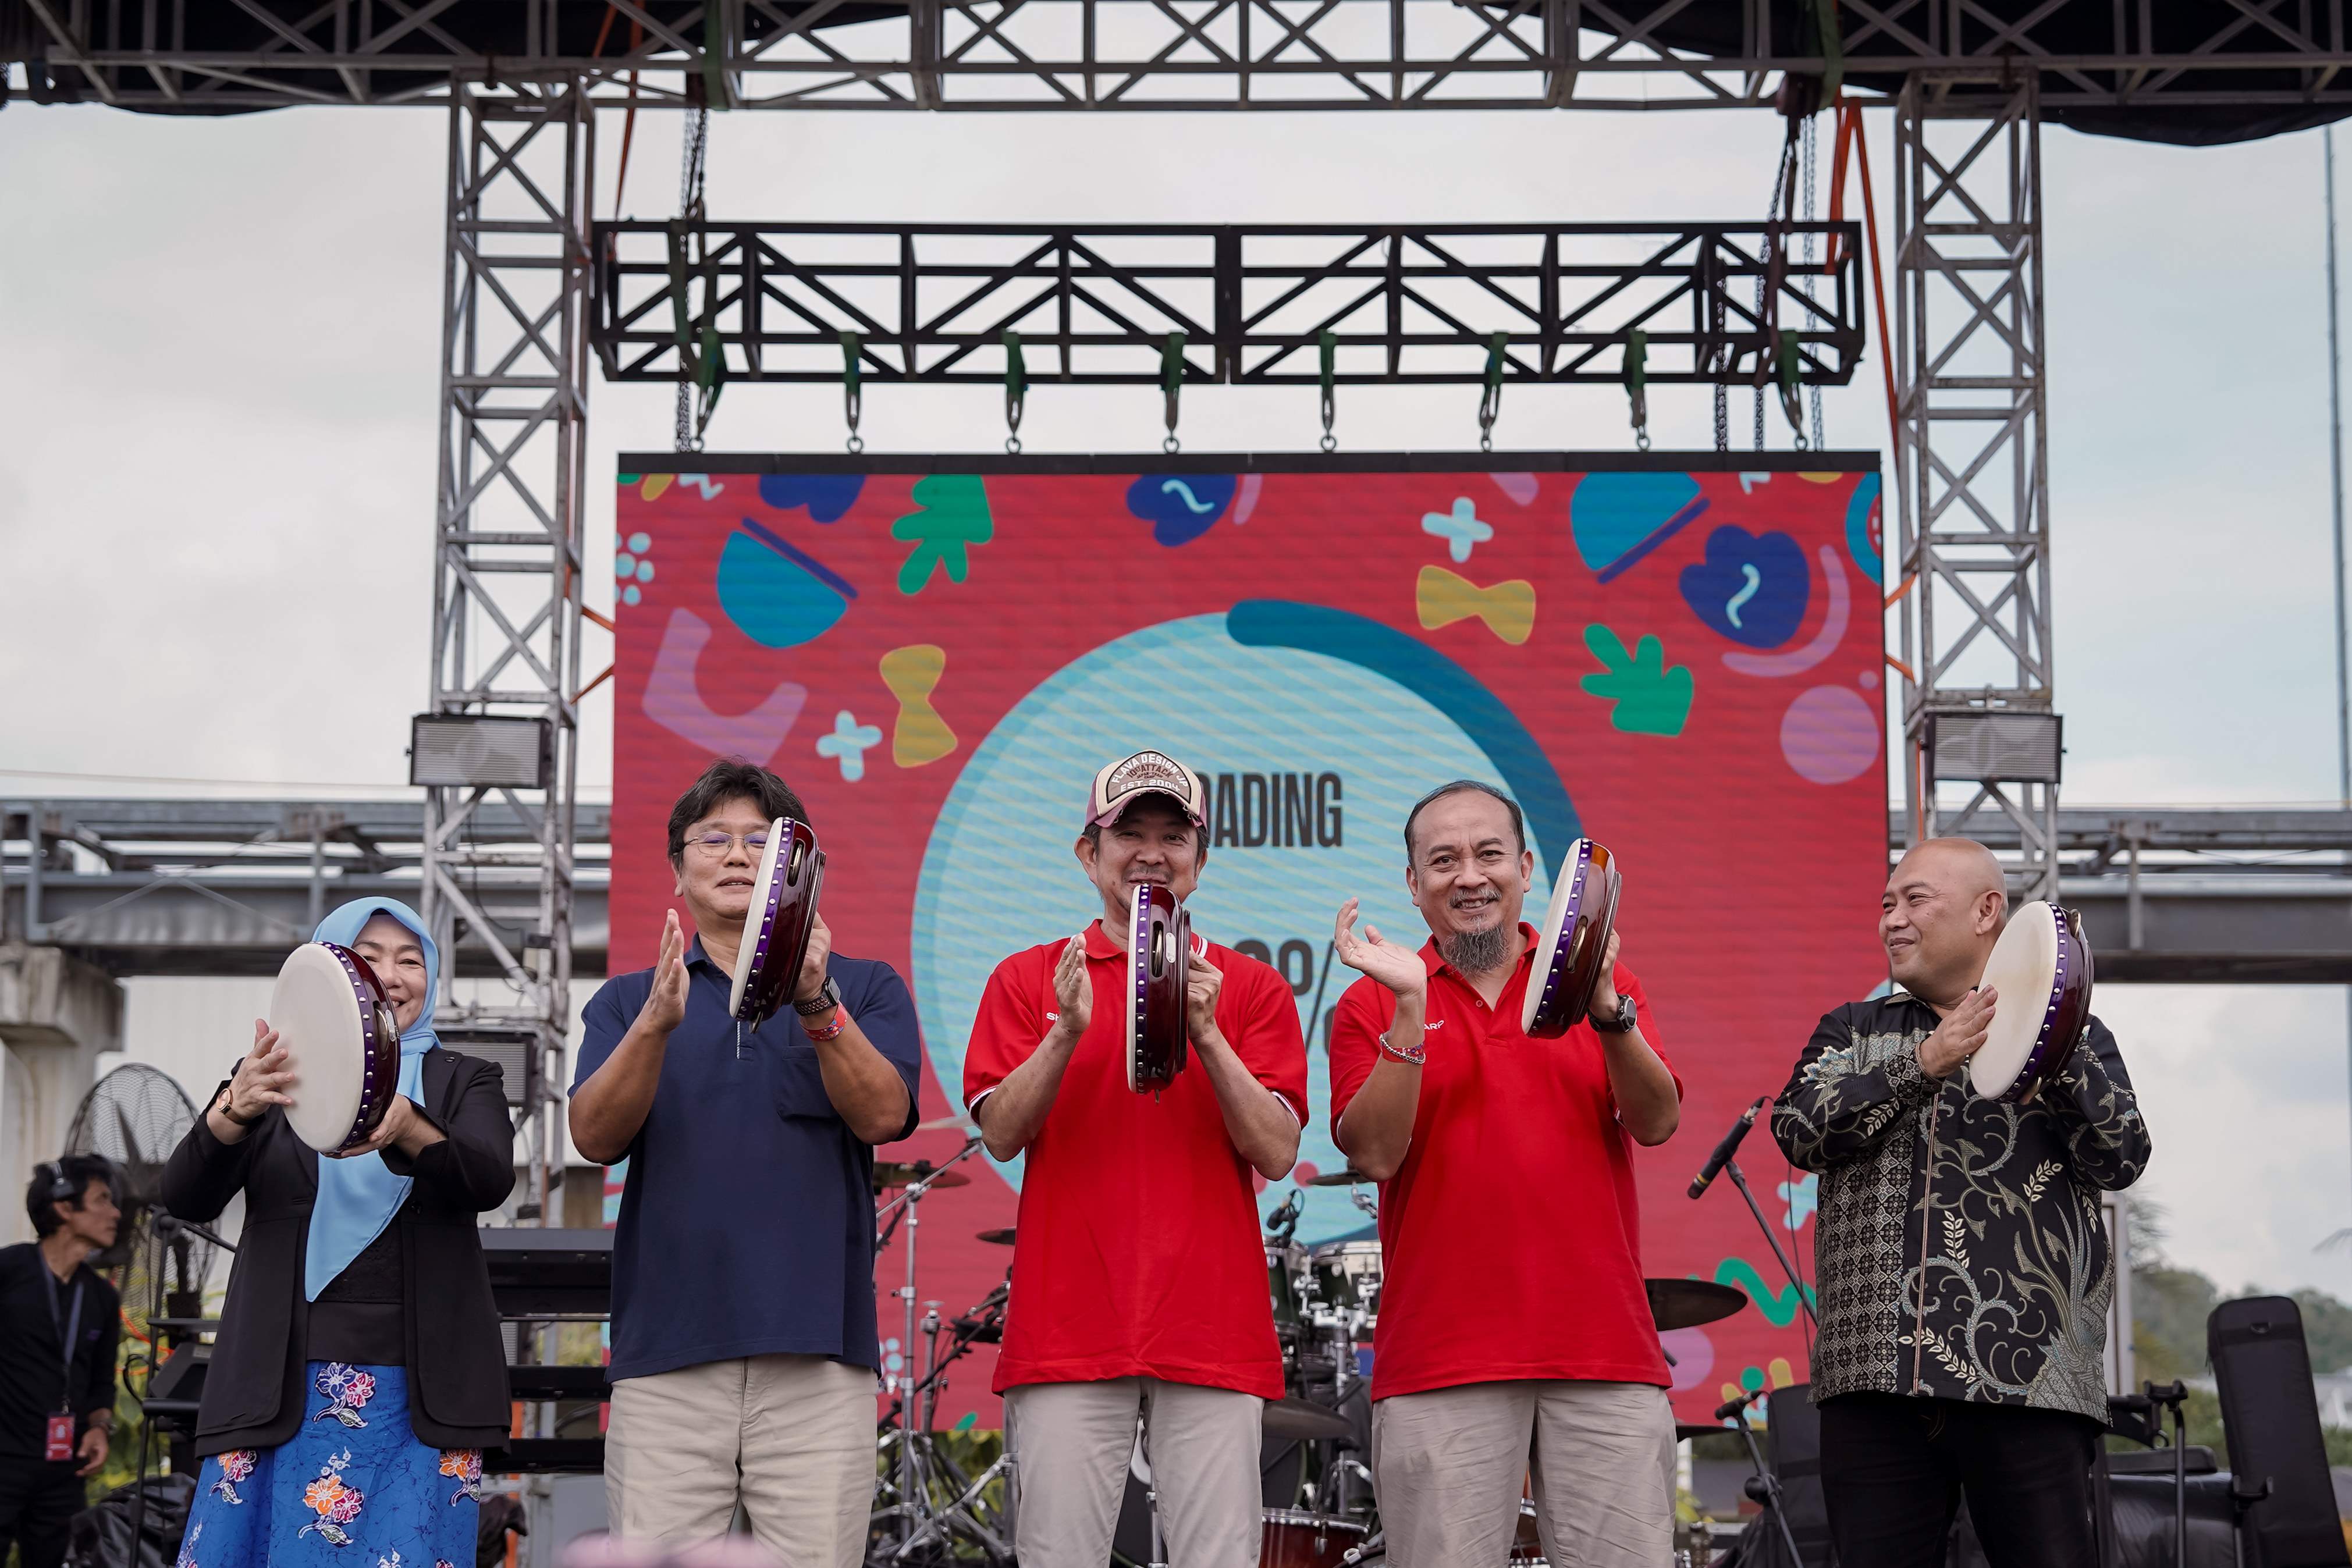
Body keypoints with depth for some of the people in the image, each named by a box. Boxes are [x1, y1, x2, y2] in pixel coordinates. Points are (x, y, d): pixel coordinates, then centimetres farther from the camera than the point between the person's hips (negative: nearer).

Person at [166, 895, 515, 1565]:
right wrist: (235, 1109, -23)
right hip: (281, 1386, 1)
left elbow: (492, 1178, -8)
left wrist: (406, 1128, -30)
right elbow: (186, 1197, -1)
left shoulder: (464, 1080, 13)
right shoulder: (274, 1080, 14)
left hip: (417, 1391, -1)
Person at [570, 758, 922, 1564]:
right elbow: (596, 1136, 0)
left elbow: (883, 1114, -4)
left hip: (817, 1349, -1)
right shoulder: (628, 1000, 17)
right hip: (666, 1349, 1)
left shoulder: (865, 988, 14)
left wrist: (816, 1005, -19)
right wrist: (657, 1024, -17)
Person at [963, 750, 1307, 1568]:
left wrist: (1205, 1034, -11)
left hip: (1213, 1336, 0)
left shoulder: (1252, 988, 12)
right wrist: (1067, 1032, -13)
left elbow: (1276, 1152, 2)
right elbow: (1001, 1133, 2)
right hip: (1068, 1331, 0)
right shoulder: (1027, 978, 13)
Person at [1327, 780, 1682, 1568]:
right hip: (1440, 1362, -1)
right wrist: (1410, 1009, -15)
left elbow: (1657, 1121, -1)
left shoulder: (1599, 983, 13)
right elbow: (1374, 1153, -6)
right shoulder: (1374, 1006, 8)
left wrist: (1606, 1008, -18)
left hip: (1604, 1355, 1)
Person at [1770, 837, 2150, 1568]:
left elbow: (2120, 1161, -1)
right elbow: (1801, 1131, 0)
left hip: (2027, 1375, -2)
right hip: (1874, 1379, 2)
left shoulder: (2070, 1034, 13)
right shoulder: (1853, 1033, 18)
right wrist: (1923, 1063, -11)